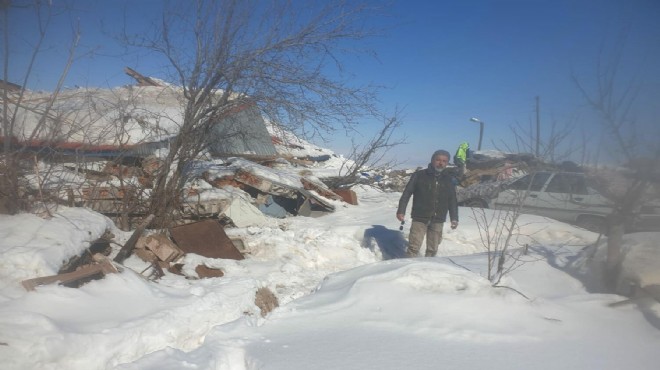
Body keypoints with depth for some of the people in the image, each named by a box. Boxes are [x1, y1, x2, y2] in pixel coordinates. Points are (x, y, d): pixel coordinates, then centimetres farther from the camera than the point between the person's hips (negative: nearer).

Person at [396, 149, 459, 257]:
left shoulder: (449, 180, 7)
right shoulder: (419, 175, -2)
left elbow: (452, 200, 12)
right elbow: (407, 193, -1)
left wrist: (454, 218, 6)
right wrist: (401, 211, -7)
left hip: (438, 221, 3)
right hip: (419, 218, -3)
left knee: (432, 250, 10)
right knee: (413, 248, -6)